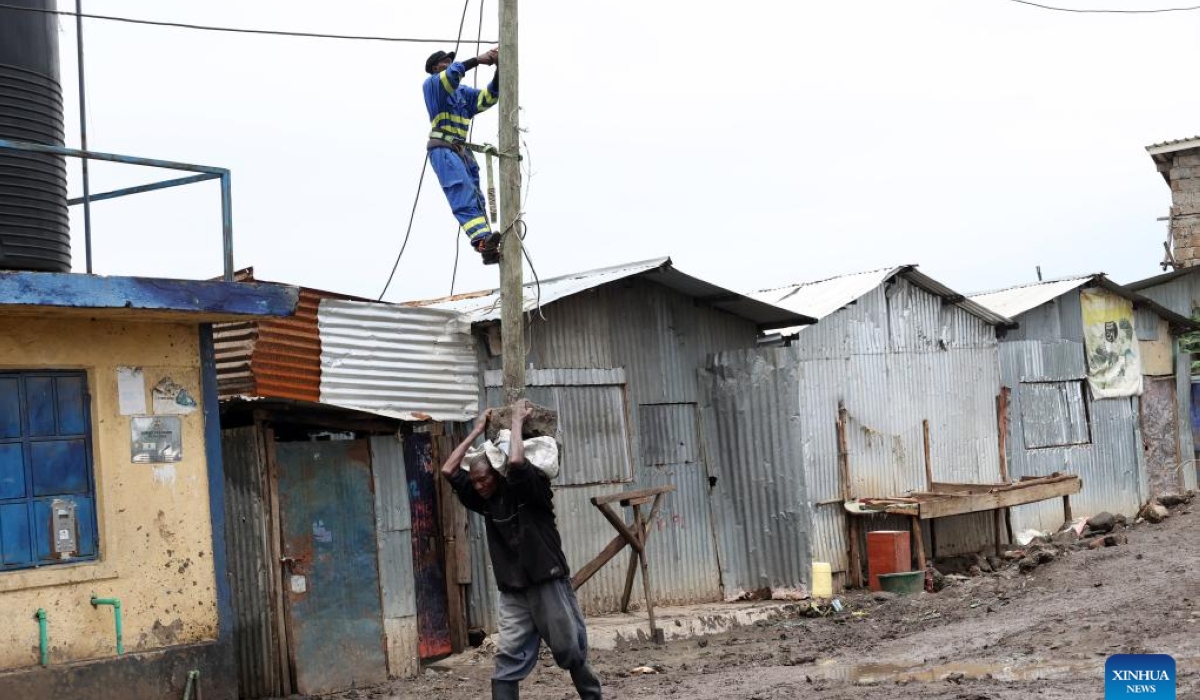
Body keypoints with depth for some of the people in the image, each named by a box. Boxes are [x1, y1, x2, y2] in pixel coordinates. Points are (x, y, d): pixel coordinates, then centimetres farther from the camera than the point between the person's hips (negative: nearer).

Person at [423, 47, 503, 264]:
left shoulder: (462, 91, 25)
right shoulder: (431, 83, 7)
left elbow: (488, 98, 12)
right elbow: (450, 75, -15)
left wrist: (498, 70, 0)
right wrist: (478, 60, -15)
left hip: (462, 151, 8)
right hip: (443, 149, -8)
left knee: (474, 197, -1)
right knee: (463, 193, -24)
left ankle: (487, 248, -7)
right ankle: (482, 239, -41)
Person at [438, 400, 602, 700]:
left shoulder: (531, 491, -10)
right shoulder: (486, 502, 6)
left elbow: (516, 462, -30)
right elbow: (449, 471, 4)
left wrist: (517, 420, -17)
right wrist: (477, 431, 5)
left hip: (548, 585, -5)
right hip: (513, 593, 5)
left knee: (571, 653, 6)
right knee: (509, 660, -2)